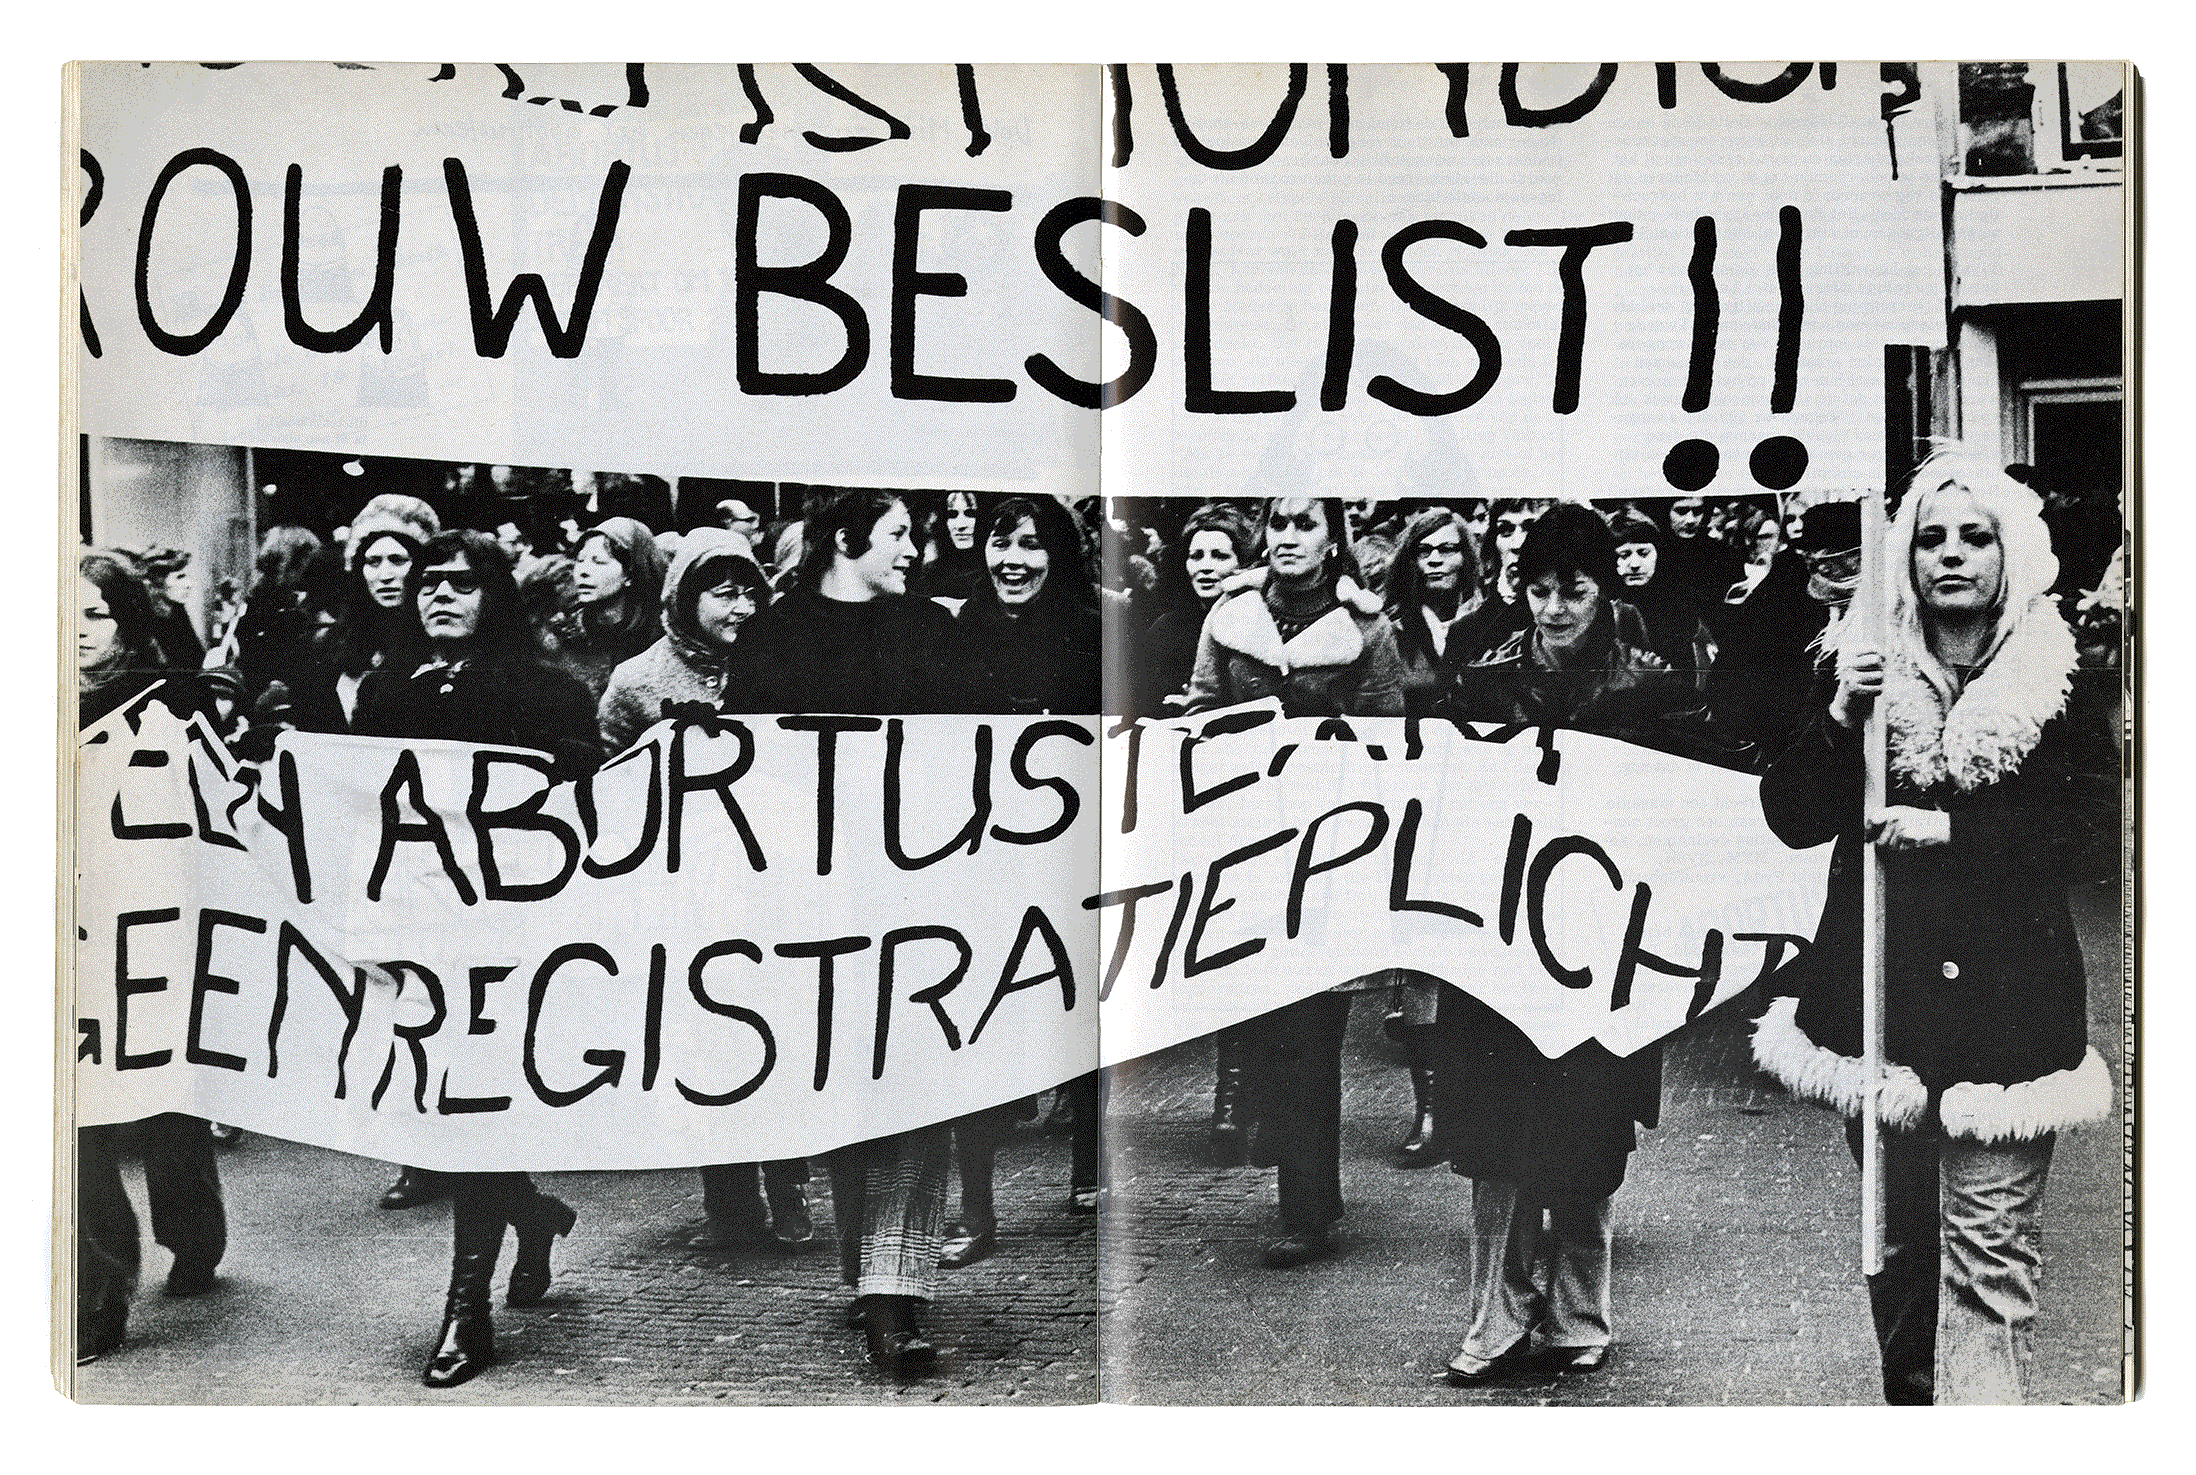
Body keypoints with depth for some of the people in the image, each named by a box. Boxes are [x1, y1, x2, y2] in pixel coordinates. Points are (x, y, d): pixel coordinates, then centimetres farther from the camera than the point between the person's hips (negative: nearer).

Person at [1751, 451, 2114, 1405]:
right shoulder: (1866, 668, 6)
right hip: (1876, 1000, 3)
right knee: (1896, 1244, 15)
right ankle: (1911, 1403, 33)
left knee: (1988, 1248, -7)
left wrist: (1952, 831, -16)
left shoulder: (2060, 685, 0)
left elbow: (2097, 837, -8)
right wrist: (1841, 719, -15)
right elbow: (1790, 817, 1)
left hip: (2004, 1010, -3)